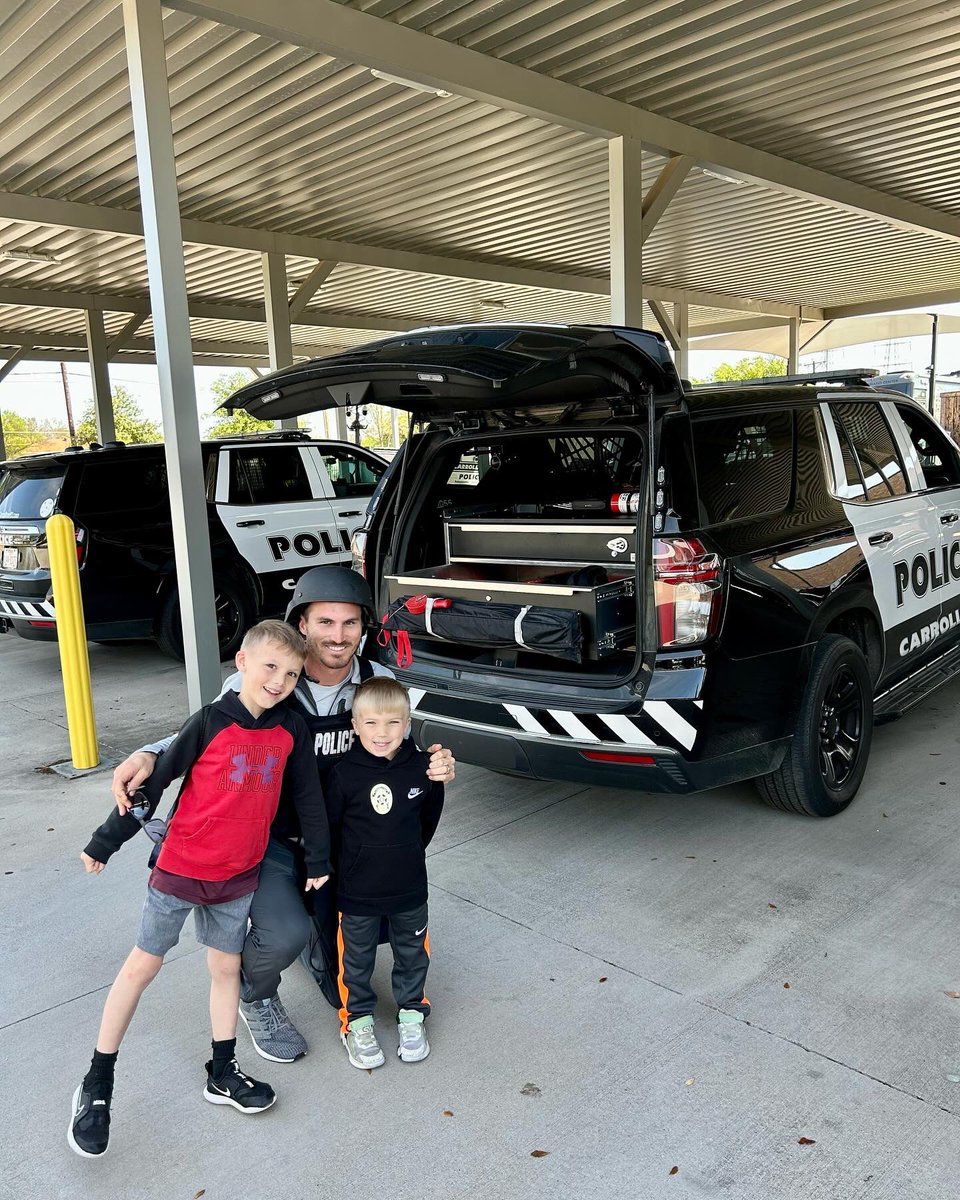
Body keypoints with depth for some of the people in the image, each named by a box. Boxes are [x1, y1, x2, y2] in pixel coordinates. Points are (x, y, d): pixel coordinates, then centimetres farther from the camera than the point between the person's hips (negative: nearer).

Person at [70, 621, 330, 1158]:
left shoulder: (292, 730, -8)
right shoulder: (212, 721, -17)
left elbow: (308, 795, 2)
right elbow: (157, 781, -10)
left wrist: (319, 859, 7)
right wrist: (105, 842, -3)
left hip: (239, 875, 3)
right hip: (181, 868, -3)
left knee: (226, 967, 14)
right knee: (141, 966, 8)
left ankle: (223, 1074, 30)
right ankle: (97, 1085, 22)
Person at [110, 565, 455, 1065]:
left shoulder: (380, 684, -12)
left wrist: (435, 768, -21)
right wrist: (150, 756, -27)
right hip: (270, 838, -3)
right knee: (285, 934, -27)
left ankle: (318, 938, 48)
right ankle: (257, 1000, 10)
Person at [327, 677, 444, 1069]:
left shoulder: (422, 768, -13)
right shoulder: (343, 774, -19)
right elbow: (328, 826, -6)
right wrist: (350, 864, 3)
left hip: (410, 887, 2)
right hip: (357, 890, -2)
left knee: (412, 952, 19)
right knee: (357, 958, 15)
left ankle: (411, 1014, 41)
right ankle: (357, 1020, 37)